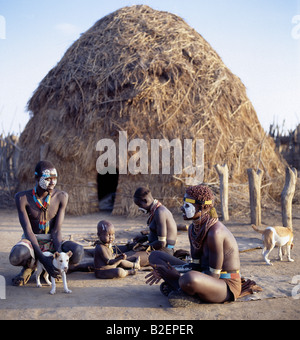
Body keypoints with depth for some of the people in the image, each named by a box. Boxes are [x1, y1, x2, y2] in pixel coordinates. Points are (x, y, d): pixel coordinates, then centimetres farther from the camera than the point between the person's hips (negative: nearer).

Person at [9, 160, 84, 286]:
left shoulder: (61, 197, -9)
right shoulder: (22, 197, -14)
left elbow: (57, 230, -10)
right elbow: (27, 231, -19)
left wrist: (59, 252, -31)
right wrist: (43, 259, -32)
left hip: (51, 242, 2)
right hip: (31, 242, -2)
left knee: (78, 252, -31)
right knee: (16, 257, -39)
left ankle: (54, 267, 3)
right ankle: (30, 266, 1)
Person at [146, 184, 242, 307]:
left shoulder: (215, 232, -26)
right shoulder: (193, 228, 3)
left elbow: (213, 275, -23)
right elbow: (196, 265, 6)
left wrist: (178, 276, -20)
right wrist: (163, 271, -3)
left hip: (226, 284, -9)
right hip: (204, 277, 9)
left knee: (189, 279, -45)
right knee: (155, 256, 7)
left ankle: (174, 286, -9)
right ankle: (185, 292, -12)